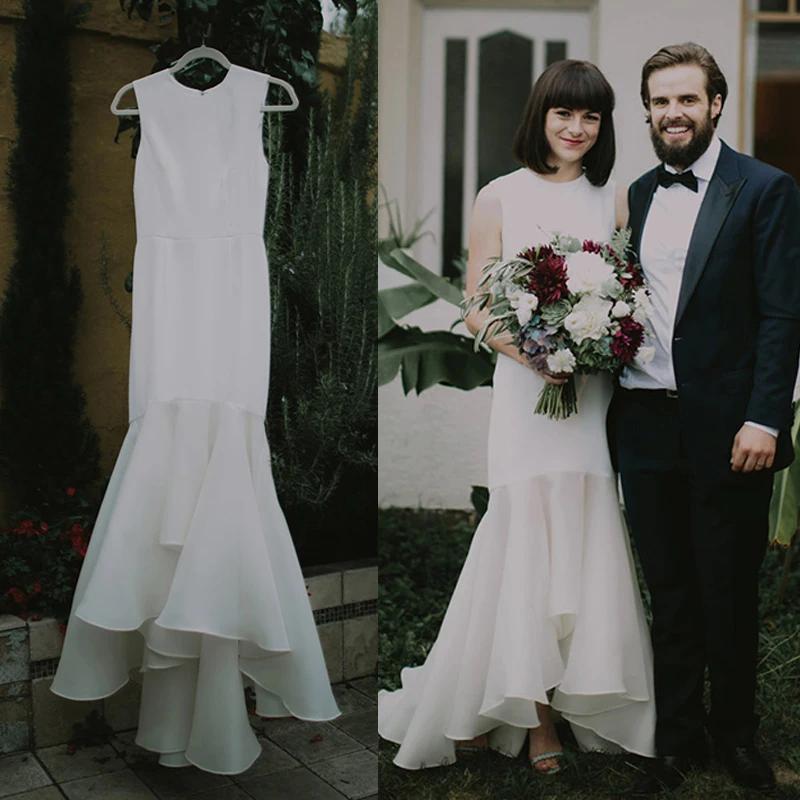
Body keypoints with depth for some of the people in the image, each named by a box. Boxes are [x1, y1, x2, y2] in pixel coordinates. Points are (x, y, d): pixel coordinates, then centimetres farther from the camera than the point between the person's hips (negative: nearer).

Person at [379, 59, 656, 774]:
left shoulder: (616, 197, 12)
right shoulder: (501, 197, 5)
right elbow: (476, 310, 2)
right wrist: (527, 349, -15)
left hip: (597, 391, 2)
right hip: (525, 388, -2)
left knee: (586, 541, 2)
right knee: (528, 537, -4)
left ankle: (575, 699, 14)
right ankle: (535, 711, 9)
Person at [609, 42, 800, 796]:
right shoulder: (638, 194, 13)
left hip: (726, 429, -4)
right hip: (644, 424, 4)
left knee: (730, 596, 10)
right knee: (669, 593, 14)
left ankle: (736, 733, 32)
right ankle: (677, 736, 29)